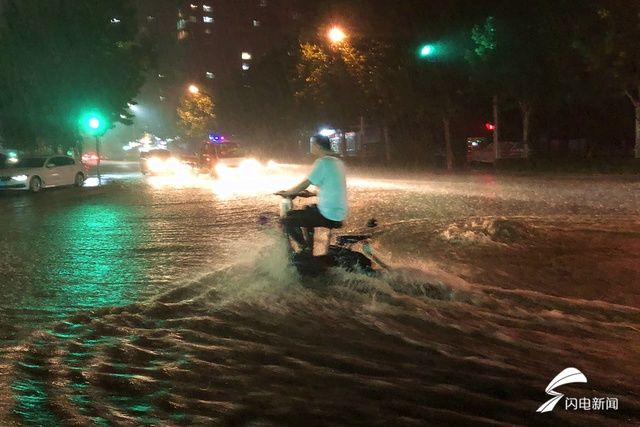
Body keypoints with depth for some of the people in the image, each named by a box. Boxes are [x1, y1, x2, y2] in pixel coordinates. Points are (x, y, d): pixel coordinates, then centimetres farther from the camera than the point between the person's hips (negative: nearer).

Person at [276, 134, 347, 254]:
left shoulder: (322, 162, -16)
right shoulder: (337, 161, 11)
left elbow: (304, 185, -12)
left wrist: (286, 193, 3)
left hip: (328, 215, -9)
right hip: (338, 213, 9)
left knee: (287, 220, -7)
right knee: (307, 209, 33)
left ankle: (306, 251, 4)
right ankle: (309, 246, 37)